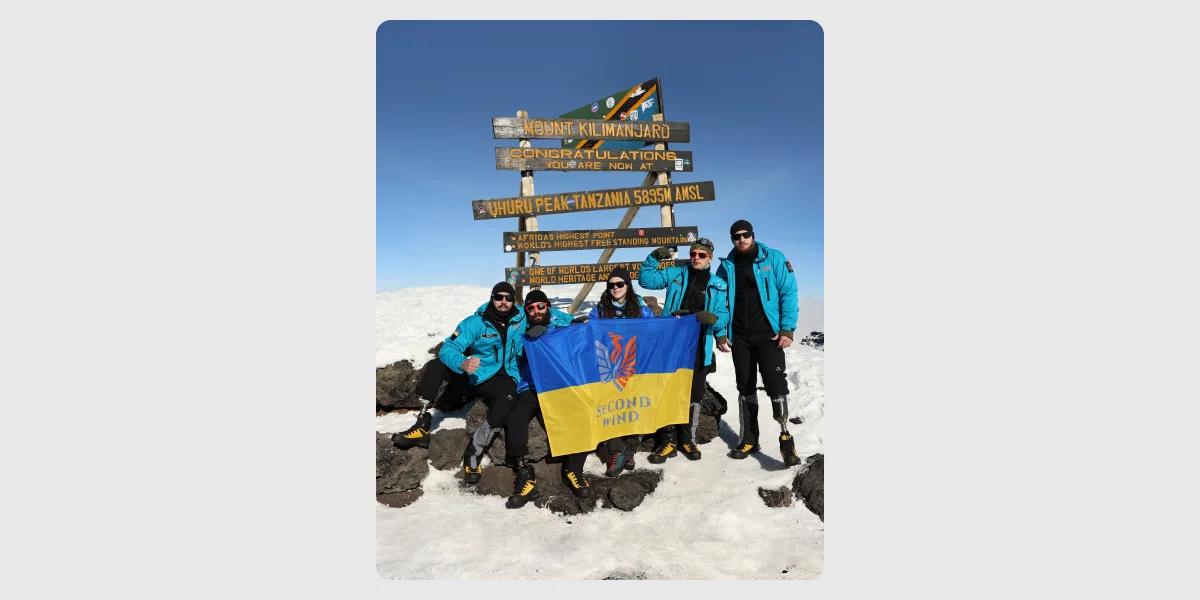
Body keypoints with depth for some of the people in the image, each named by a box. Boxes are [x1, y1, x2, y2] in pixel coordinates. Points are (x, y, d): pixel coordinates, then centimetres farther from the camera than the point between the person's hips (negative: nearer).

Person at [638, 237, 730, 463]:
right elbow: (647, 279, 8)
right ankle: (668, 440, 12)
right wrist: (654, 258, -6)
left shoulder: (717, 285, 6)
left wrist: (713, 318, -20)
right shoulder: (675, 274, 7)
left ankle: (688, 439, 25)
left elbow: (724, 316, 2)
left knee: (694, 393, 9)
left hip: (698, 347, 1)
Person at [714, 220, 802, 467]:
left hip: (769, 334, -3)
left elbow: (789, 293, -6)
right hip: (740, 336, 4)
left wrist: (787, 329, -13)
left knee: (776, 383, -10)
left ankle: (786, 438, 7)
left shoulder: (773, 259, -3)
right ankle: (749, 438, 23)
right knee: (745, 387, 10)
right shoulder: (727, 266, 5)